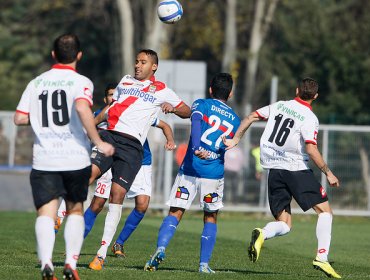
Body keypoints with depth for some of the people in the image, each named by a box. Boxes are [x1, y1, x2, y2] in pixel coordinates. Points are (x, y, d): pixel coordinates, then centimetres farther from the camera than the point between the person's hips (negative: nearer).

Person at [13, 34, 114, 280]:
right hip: (76, 158, -1)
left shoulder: (36, 83, 10)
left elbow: (19, 118, 6)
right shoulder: (81, 82, -2)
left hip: (44, 160, 1)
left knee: (46, 213, -6)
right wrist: (98, 142, -17)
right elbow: (82, 108, -22)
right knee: (75, 210, 18)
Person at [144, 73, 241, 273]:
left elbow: (196, 123, -15)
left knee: (175, 214, 3)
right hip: (214, 174, 2)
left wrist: (196, 147, -29)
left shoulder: (201, 104, 6)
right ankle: (204, 263, 10)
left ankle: (161, 248, -21)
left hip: (190, 169, -2)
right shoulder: (235, 119, 16)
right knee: (210, 218, 17)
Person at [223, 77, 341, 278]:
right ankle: (322, 258, -11)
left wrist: (235, 139, 20)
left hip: (274, 171, 6)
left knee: (284, 225, 8)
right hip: (297, 169, -6)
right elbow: (311, 149, -17)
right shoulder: (309, 118, -9)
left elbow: (251, 117, 11)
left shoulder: (279, 106, 9)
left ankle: (262, 234, -26)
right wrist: (328, 173, -9)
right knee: (325, 211, 4)